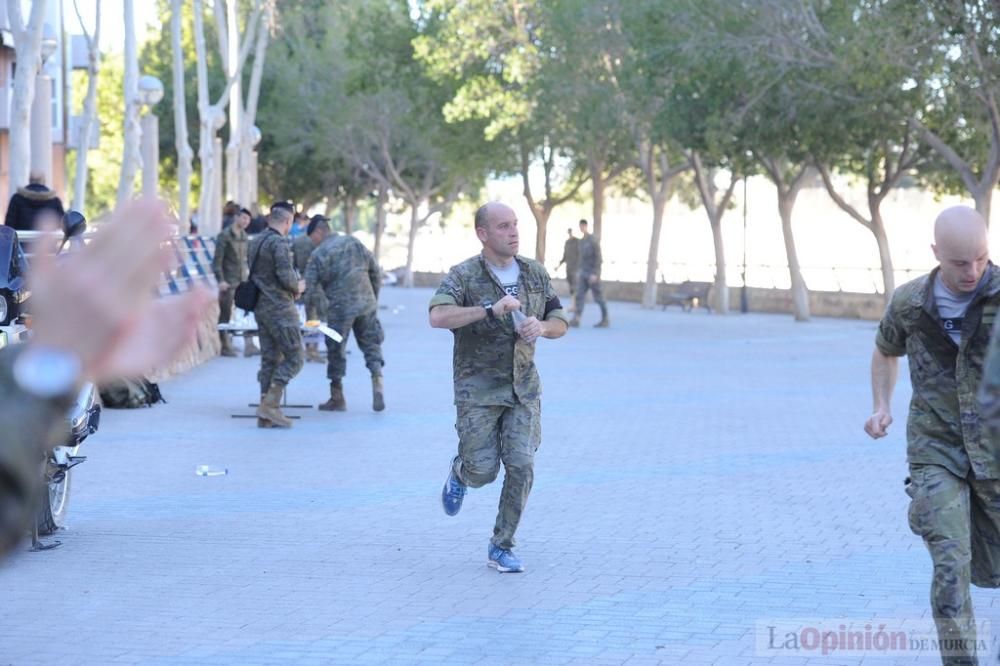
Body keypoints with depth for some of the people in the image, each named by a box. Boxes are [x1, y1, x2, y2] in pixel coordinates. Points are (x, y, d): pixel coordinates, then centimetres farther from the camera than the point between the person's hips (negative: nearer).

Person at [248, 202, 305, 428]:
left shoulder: (256, 242, 13)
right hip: (280, 308, -9)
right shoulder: (279, 243, -15)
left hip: (261, 307, 9)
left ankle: (266, 416, 9)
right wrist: (298, 286, 0)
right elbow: (286, 278, -22)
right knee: (293, 358, -3)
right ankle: (270, 405, -11)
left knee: (269, 359, 10)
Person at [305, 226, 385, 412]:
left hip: (340, 308, -4)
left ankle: (337, 398, 16)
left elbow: (309, 286, -8)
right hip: (366, 304, 4)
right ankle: (378, 382, -3)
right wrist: (373, 298, 19)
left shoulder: (318, 255, -6)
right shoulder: (355, 244, 7)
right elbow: (375, 272, 10)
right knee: (371, 344, 13)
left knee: (336, 351, 8)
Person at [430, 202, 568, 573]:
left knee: (521, 467, -9)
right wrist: (490, 310, -34)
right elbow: (438, 317, -26)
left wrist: (541, 327, -11)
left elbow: (560, 323, 13)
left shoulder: (535, 274, 5)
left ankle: (502, 548, 5)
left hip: (523, 389, 3)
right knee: (483, 472, -4)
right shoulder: (464, 276, -10)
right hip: (478, 389, -3)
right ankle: (460, 473, 35)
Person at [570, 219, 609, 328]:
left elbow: (598, 258, -16)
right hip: (583, 273, 7)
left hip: (593, 273, -7)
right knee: (580, 295, -5)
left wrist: (595, 274, -21)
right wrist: (580, 272, 17)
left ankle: (605, 319, 11)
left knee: (598, 297, 0)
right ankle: (576, 319, -12)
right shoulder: (581, 241, 12)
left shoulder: (593, 241, -13)